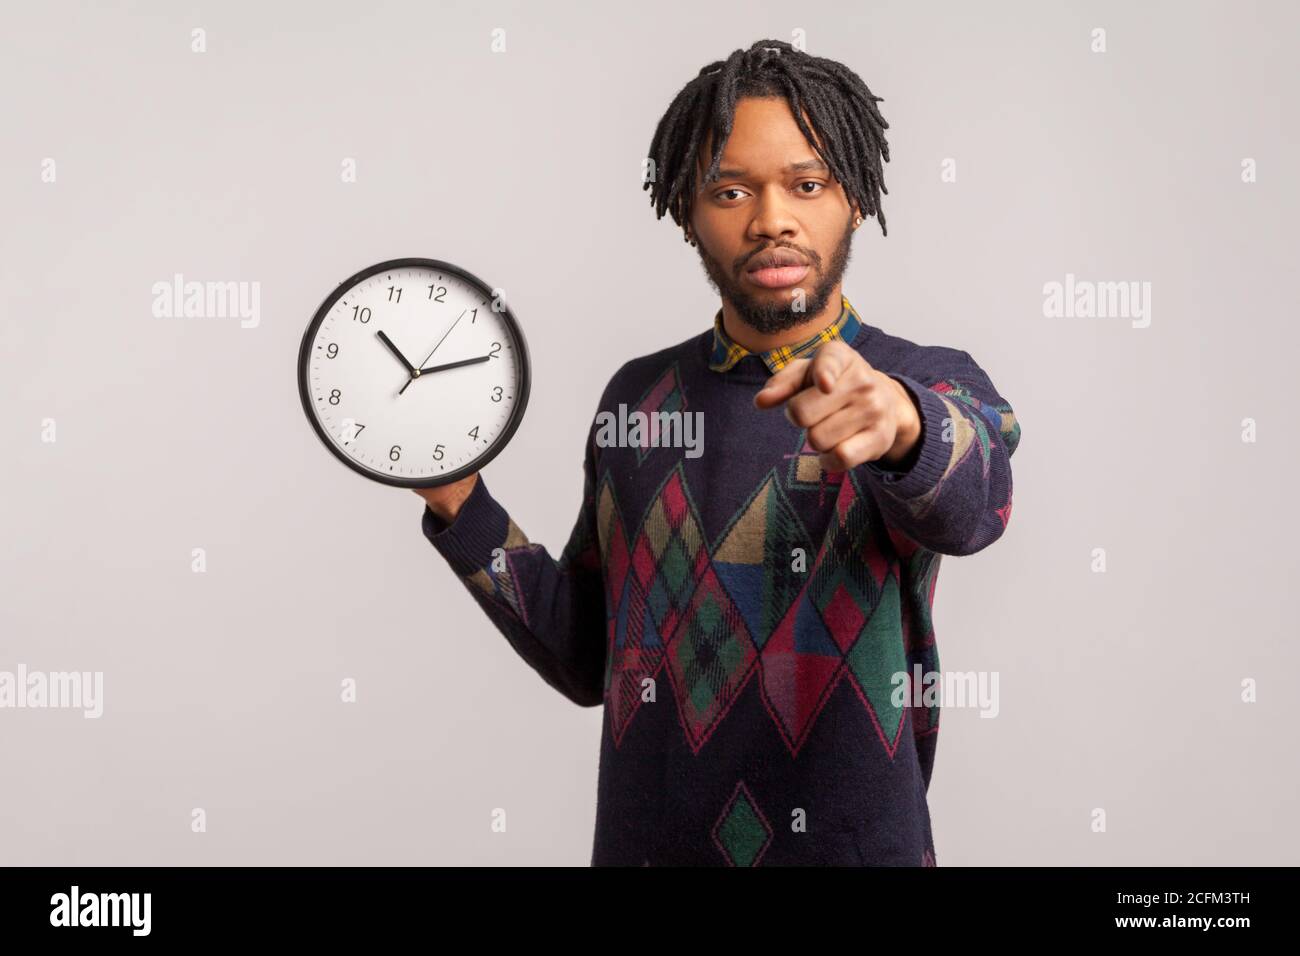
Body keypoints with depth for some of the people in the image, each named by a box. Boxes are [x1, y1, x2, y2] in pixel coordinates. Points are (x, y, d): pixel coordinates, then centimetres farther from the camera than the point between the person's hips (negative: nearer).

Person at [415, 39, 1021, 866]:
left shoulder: (936, 388, -8)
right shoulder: (637, 397, 1)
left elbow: (968, 502, -30)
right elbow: (588, 658, 6)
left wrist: (902, 422, -51)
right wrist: (461, 506, -7)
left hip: (859, 838, -2)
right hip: (645, 840, 3)